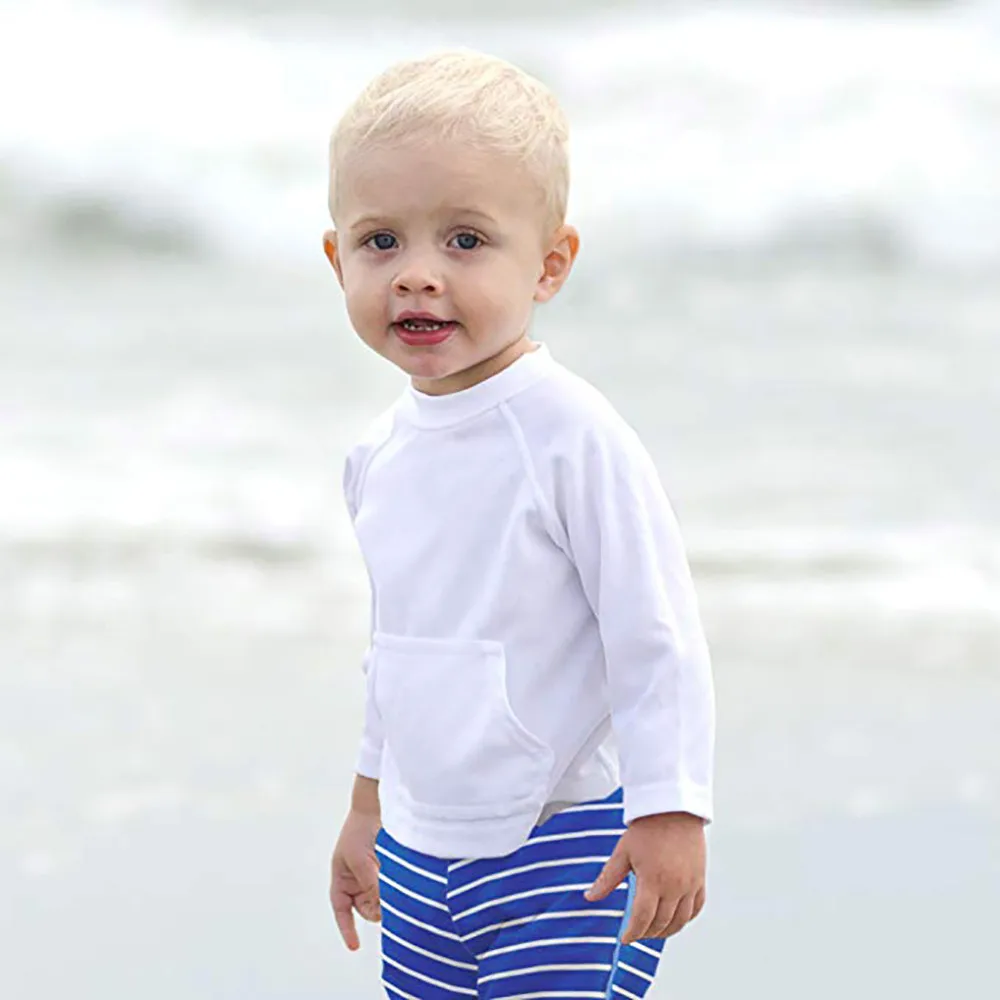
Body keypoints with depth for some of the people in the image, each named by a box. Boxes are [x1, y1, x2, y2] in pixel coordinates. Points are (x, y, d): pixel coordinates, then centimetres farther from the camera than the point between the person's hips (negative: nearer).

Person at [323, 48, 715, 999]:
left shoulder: (569, 432, -17)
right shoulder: (380, 454, 5)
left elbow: (657, 635, -15)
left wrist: (669, 813, -17)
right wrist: (367, 806, 25)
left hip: (565, 846, -7)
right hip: (418, 844, 7)